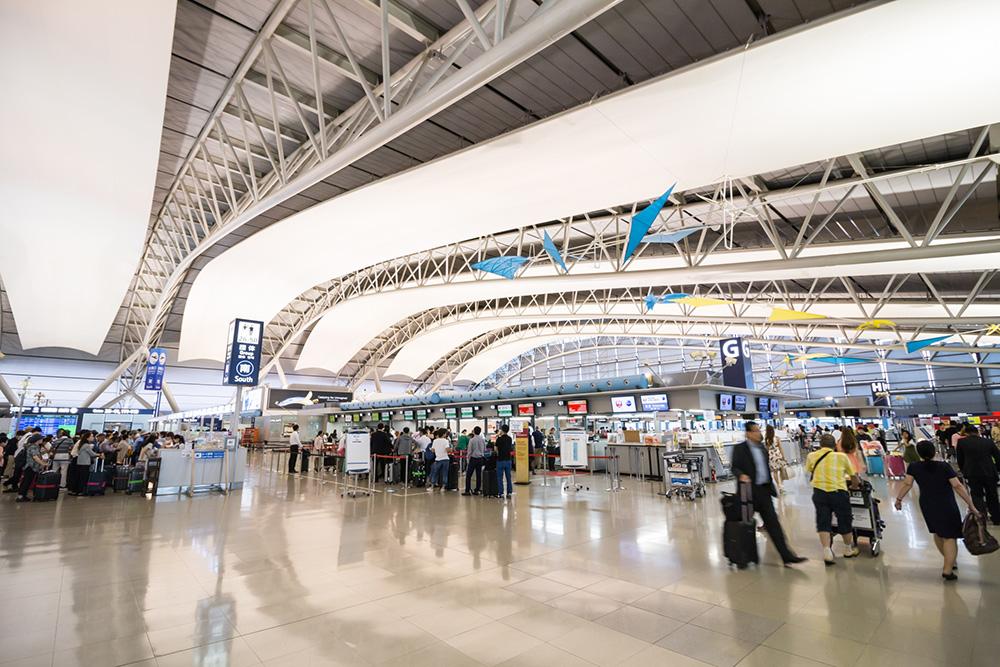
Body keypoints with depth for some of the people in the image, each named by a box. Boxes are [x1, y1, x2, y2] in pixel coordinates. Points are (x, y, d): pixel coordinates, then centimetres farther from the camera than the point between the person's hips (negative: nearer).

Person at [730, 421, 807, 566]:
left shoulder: (762, 448, 11)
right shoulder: (739, 449, -9)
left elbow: (766, 469, 19)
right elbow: (734, 467, -11)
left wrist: (771, 487, 19)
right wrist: (741, 475, -31)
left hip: (764, 490, 5)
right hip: (749, 491, -5)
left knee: (773, 522, 3)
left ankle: (787, 555, 6)